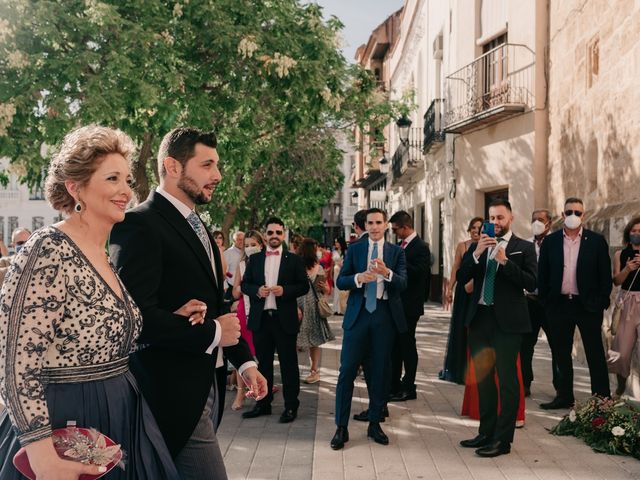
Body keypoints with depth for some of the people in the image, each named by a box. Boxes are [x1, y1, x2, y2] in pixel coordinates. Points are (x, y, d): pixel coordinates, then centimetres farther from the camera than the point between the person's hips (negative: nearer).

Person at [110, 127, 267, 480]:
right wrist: (213, 333, -15)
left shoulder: (196, 226, 15)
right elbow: (138, 316, -24)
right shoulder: (139, 224, -14)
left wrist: (243, 360, 13)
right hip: (174, 391, -9)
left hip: (207, 383, 9)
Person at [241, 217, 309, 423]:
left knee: (288, 364, 3)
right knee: (263, 362, 12)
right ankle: (263, 403, 24)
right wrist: (257, 290, -12)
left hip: (284, 319, -3)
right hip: (260, 318, 3)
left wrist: (285, 290, -16)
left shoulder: (294, 259, 3)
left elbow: (304, 286, 0)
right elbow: (244, 284, 9)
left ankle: (291, 406, 13)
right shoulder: (254, 259, 10)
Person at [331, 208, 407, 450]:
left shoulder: (396, 252, 7)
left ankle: (374, 423, 22)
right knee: (347, 369, -3)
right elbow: (340, 281, -1)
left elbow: (403, 283, -6)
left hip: (385, 315, 1)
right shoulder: (354, 249, 7)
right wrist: (359, 278, -21)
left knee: (380, 371, 8)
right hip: (358, 313, -1)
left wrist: (386, 272, -26)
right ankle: (341, 427, 5)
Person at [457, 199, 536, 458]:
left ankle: (502, 439, 7)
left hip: (507, 320, -5)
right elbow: (461, 278, 0)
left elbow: (531, 283, -11)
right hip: (480, 318, 5)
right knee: (483, 377, 14)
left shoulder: (524, 247, -1)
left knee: (507, 379, -1)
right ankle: (486, 432, 26)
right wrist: (477, 253, -13)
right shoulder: (477, 246, 11)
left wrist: (504, 260, -19)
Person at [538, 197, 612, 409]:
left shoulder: (596, 241, -1)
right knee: (561, 354, 11)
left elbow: (605, 275, -1)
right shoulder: (550, 241, 4)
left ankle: (602, 399, 13)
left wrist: (601, 303, -6)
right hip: (559, 305, 3)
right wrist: (545, 302, 1)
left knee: (595, 355, 5)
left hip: (588, 306, -2)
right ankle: (564, 396, 23)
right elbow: (543, 274, 6)